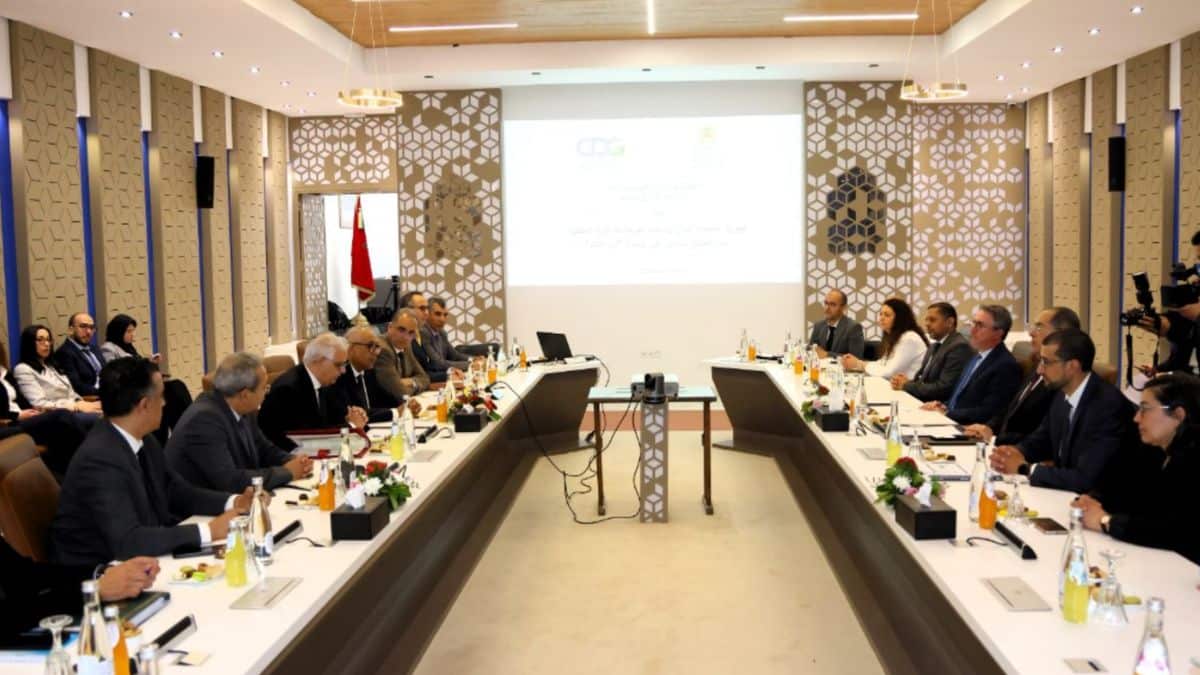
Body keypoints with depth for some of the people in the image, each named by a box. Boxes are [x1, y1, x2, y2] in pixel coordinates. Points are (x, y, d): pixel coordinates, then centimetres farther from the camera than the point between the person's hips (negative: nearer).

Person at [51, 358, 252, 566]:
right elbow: (126, 541, -31)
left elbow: (176, 491, 12)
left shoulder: (143, 441, 0)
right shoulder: (99, 460, -25)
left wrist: (233, 502, -3)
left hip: (140, 558, 8)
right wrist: (208, 531, -27)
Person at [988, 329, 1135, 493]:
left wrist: (1025, 468, -18)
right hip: (1062, 490, 7)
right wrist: (1015, 452, -6)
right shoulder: (1063, 394, 1)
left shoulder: (1110, 406, -23)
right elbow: (1040, 439, 15)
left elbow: (1085, 479, -27)